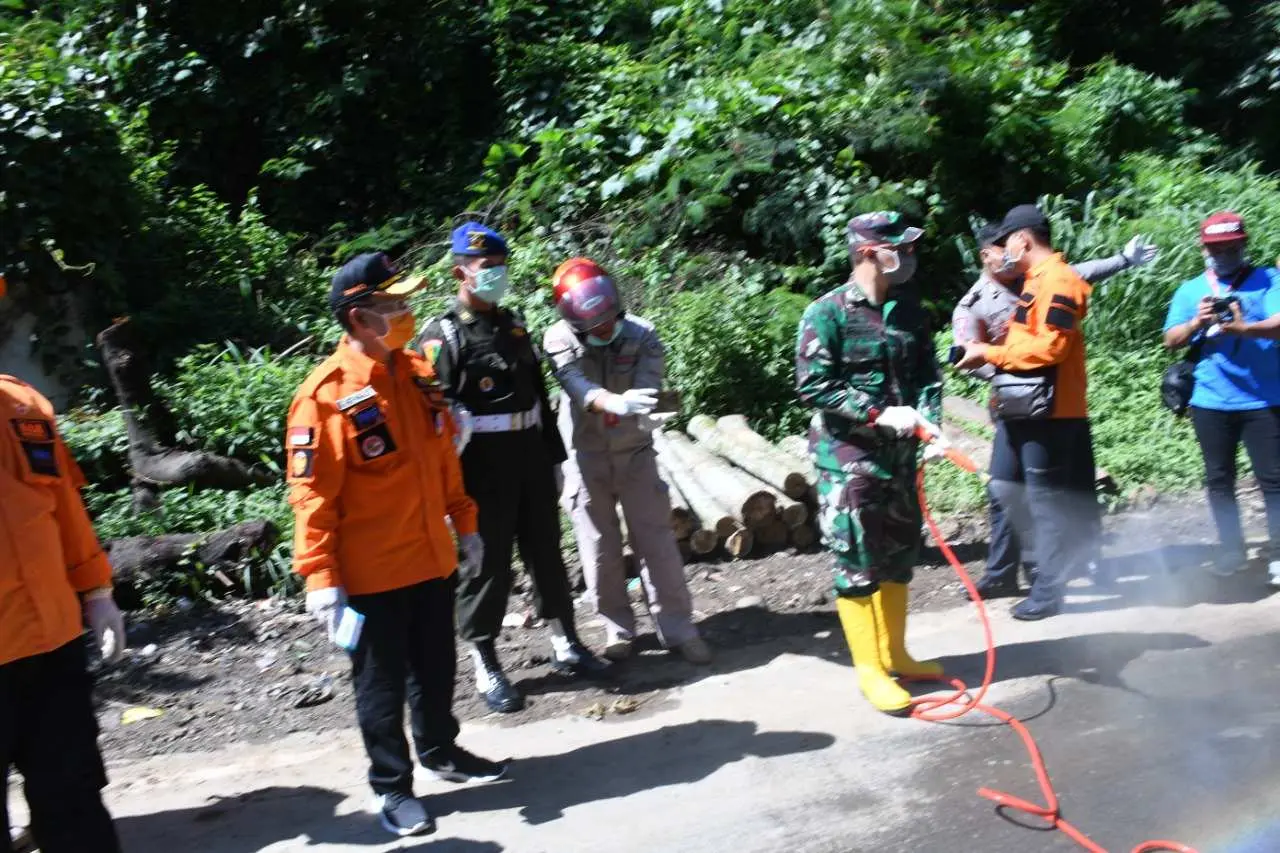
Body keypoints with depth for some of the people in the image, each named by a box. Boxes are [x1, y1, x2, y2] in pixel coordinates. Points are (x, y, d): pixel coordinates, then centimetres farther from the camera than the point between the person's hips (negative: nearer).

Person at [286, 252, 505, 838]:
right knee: (381, 680, 9)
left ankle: (440, 750, 41)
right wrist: (320, 577, -18)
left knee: (436, 665, 20)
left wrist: (464, 522, 16)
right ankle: (391, 786, 26)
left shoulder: (417, 373, 4)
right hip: (371, 571, -6)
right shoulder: (326, 394, -17)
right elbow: (311, 494, -16)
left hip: (432, 558, 6)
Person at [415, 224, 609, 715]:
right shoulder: (443, 336, -9)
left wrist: (553, 454, 18)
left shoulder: (514, 324, 14)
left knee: (546, 551, 14)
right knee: (488, 560, 3)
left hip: (530, 455, 6)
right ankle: (484, 664, 18)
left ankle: (565, 645, 28)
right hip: (483, 465, -6)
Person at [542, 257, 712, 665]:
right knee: (600, 548, 6)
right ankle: (618, 628, 22)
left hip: (635, 452, 1)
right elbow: (578, 386, -33)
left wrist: (647, 413, -48)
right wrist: (616, 403, -54)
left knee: (657, 541, 2)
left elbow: (647, 389, -24)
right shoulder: (560, 340, -14)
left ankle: (678, 628, 12)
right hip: (586, 457, 0)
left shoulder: (642, 335, -10)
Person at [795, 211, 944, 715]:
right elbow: (814, 387, -16)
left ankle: (894, 653, 31)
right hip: (847, 457, -7)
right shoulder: (827, 314, -11)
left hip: (899, 455, 7)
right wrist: (880, 415, -20)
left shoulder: (909, 312, 8)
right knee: (856, 561, -1)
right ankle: (870, 671, 11)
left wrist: (929, 420, -11)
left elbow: (928, 374, 9)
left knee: (899, 554, 15)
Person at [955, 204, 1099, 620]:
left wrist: (989, 353, -17)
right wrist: (988, 353, 6)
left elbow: (1049, 346, -24)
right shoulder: (1037, 281, 18)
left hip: (1048, 411, -10)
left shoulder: (1056, 281, -15)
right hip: (1024, 407, 10)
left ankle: (1048, 588, 8)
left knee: (1046, 500, -1)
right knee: (1006, 488, 13)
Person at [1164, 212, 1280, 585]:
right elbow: (1171, 340, 1)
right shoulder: (1190, 290, 9)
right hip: (1210, 402, 3)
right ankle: (1231, 549, 22)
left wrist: (1244, 329, -34)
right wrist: (1197, 323, -19)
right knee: (1219, 480, 10)